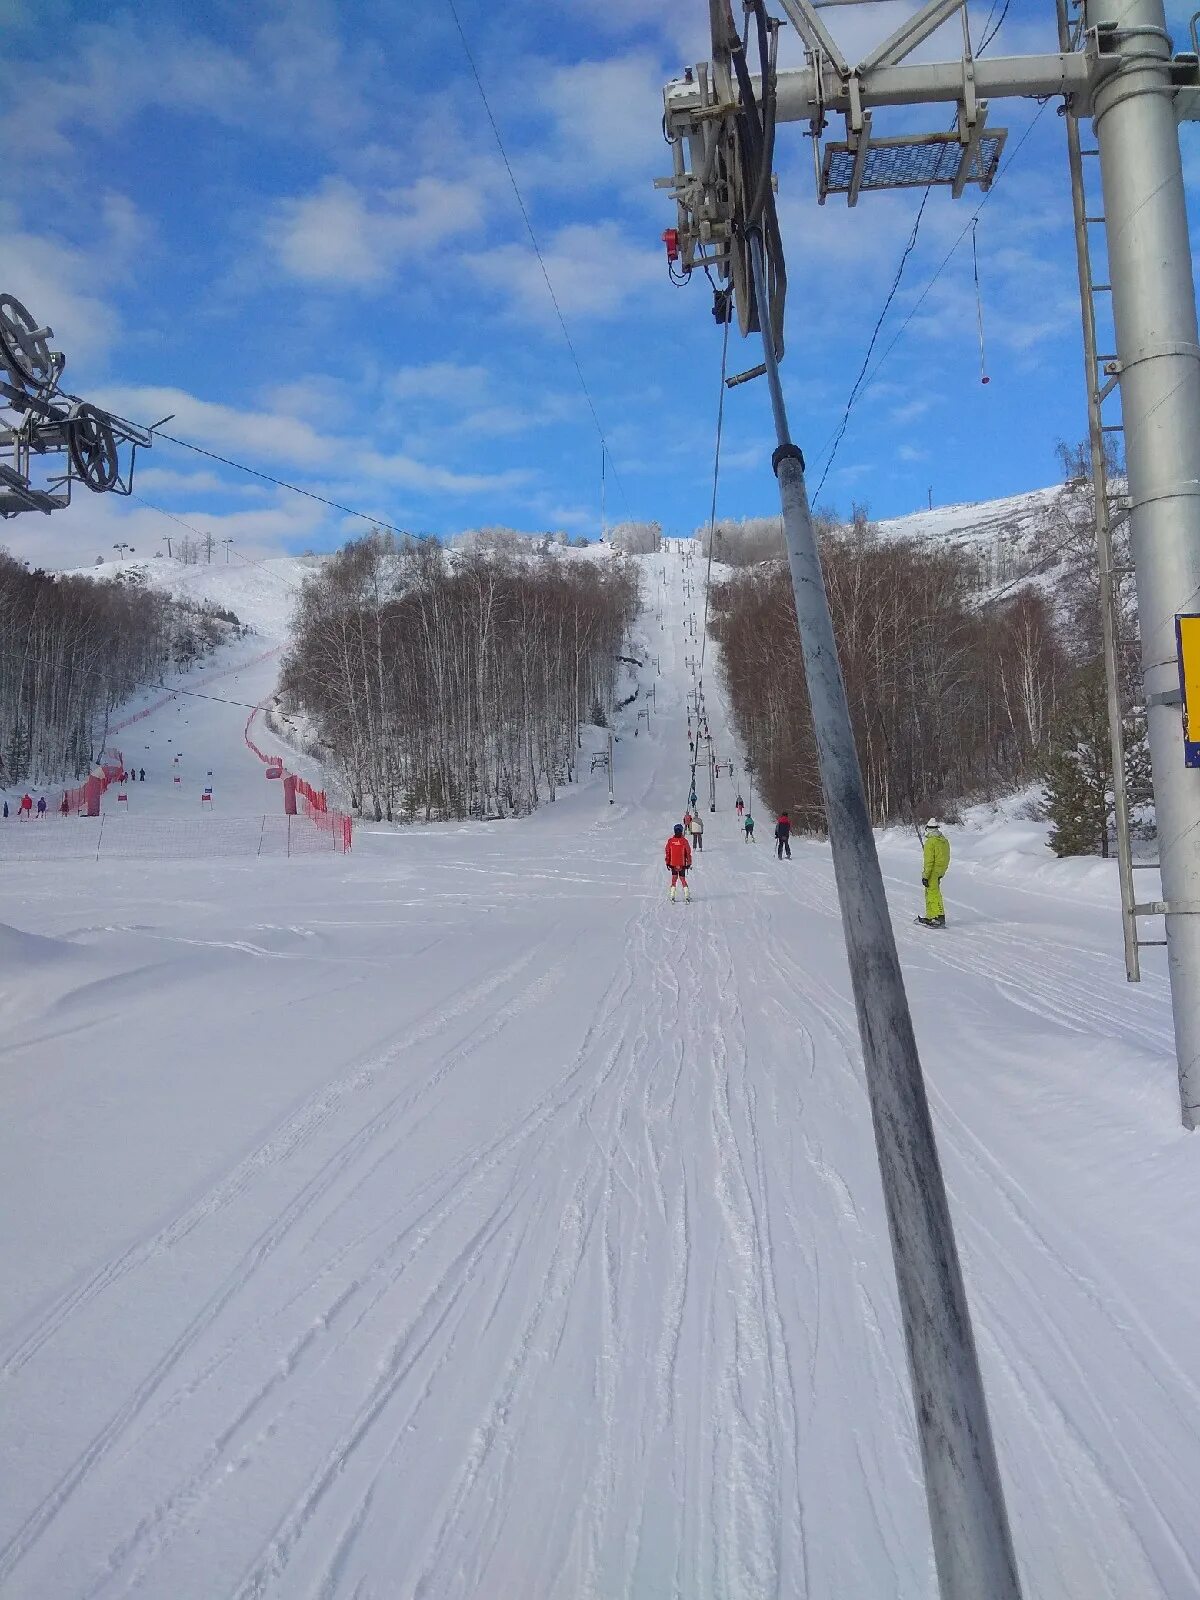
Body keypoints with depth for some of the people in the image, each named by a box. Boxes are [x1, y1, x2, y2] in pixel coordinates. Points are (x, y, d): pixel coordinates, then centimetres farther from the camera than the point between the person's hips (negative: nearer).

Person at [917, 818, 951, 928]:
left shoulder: (931, 842, -16)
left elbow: (928, 861, -19)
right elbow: (946, 859, 16)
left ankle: (939, 918, -14)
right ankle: (930, 917, 22)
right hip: (939, 872, 9)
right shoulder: (944, 840, 10)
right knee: (930, 894, 17)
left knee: (933, 894, -9)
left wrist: (925, 876, -15)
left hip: (932, 873, -9)